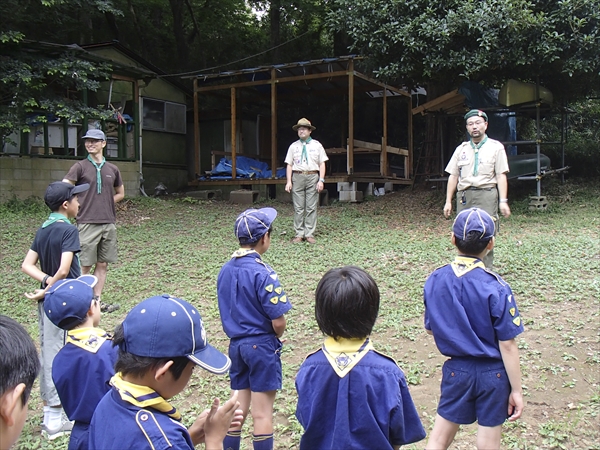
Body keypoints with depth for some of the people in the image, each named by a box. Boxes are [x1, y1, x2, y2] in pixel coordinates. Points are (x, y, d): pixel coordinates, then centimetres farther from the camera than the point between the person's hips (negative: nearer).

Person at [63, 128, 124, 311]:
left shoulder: (112, 169, 10)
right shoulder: (80, 167, -1)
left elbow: (120, 193, 21)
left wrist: (104, 203, 7)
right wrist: (82, 204, -7)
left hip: (108, 223, 4)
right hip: (87, 223, -4)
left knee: (102, 264, 9)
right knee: (85, 265, -1)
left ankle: (97, 300, 17)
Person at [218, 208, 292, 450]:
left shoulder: (225, 270, 1)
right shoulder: (263, 273, -20)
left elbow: (228, 310, 9)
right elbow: (278, 322, -18)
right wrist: (276, 337, 2)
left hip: (236, 344, 7)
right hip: (262, 345, -6)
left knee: (239, 405, 18)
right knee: (262, 411, 6)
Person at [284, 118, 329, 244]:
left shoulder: (317, 145, 8)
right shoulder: (293, 146, 11)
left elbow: (322, 164, 5)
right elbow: (289, 165, 9)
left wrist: (321, 180, -5)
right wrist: (288, 181, -1)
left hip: (312, 177, -1)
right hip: (297, 177, 1)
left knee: (311, 207, 0)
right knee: (298, 208, 1)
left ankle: (310, 234, 4)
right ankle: (299, 234, 6)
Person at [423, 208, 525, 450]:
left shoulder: (435, 280, -8)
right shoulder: (496, 288, -19)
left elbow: (430, 328, 4)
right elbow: (507, 345, -14)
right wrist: (516, 390, -5)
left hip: (455, 371, 3)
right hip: (492, 374, -2)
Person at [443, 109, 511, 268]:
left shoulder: (496, 147, 6)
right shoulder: (461, 149, 16)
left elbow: (501, 176, 0)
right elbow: (453, 176, 15)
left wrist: (503, 201, -8)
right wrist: (448, 201, 10)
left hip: (486, 195, -3)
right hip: (464, 196, 4)